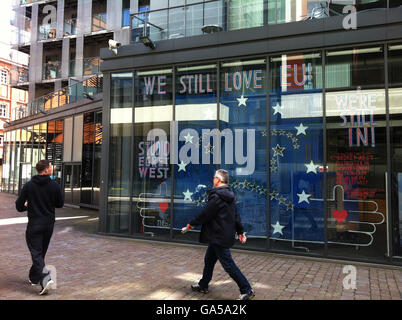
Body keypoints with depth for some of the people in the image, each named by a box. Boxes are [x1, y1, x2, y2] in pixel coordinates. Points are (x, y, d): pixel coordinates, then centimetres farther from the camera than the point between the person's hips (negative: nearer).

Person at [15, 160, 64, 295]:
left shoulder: (29, 185, -7)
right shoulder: (55, 185, -6)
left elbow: (19, 207, -5)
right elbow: (60, 204, 2)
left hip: (34, 224, -2)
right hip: (49, 224, 2)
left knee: (36, 253, -1)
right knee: (41, 252, 18)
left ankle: (45, 278, -18)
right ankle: (34, 278, 32)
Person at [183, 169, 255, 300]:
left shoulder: (216, 197, -20)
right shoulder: (230, 196, 10)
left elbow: (205, 214, -17)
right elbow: (236, 216, 15)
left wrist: (191, 224, -3)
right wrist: (240, 231, 21)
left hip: (220, 237, -10)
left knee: (228, 264, -2)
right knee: (209, 260, 20)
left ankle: (247, 291, 4)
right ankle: (203, 286, 35)